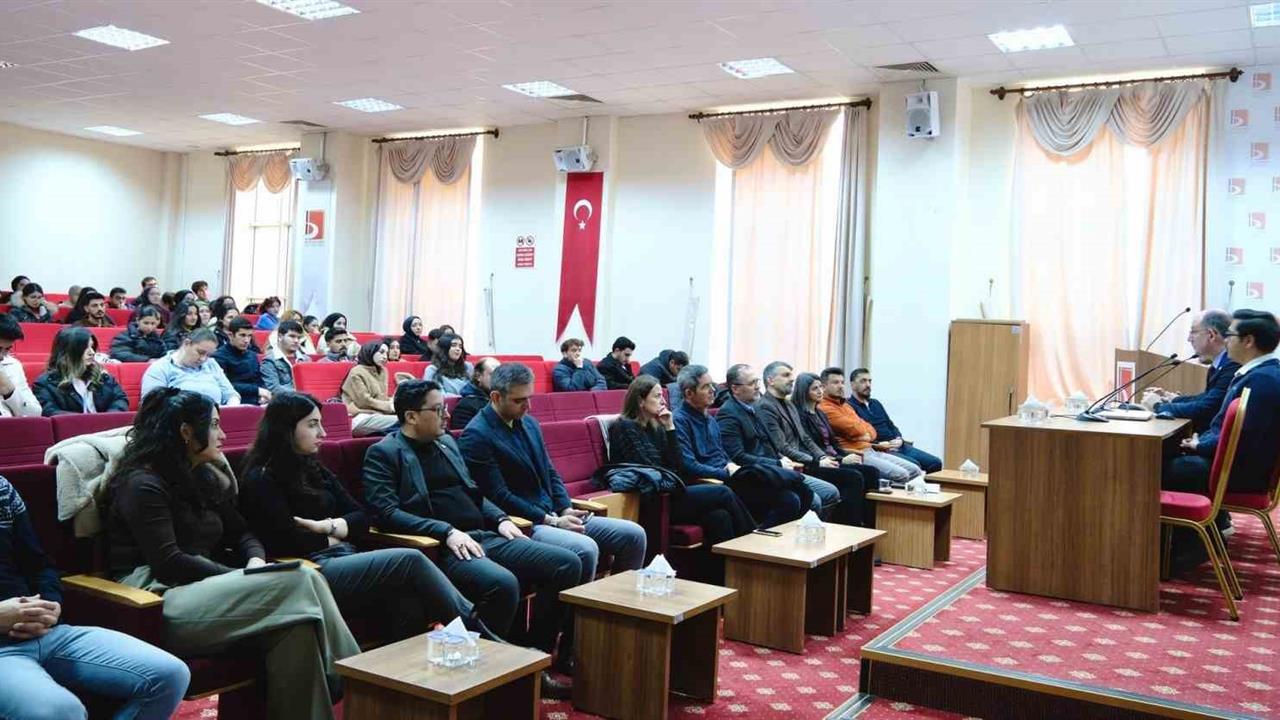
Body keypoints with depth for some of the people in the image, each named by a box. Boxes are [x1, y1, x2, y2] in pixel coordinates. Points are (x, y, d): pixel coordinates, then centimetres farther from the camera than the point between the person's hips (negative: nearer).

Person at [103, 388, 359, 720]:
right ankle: (349, 679, -19)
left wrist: (256, 561, -6)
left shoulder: (205, 478, 18)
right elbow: (168, 563, -16)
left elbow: (241, 533, 18)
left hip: (202, 586, 8)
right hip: (155, 598, -8)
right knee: (300, 582, -27)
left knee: (297, 624, -27)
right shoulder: (143, 484, -7)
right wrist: (242, 578, -17)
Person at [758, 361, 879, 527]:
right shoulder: (764, 407, -9)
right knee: (853, 478, -23)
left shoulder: (789, 405, 22)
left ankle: (870, 525, -5)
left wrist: (823, 457, 3)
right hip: (795, 468, -9)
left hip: (807, 461, 9)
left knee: (870, 472, -3)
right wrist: (817, 463, -18)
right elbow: (782, 448, -16)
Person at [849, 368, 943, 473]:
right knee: (914, 466, -29)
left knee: (935, 463, -5)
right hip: (877, 451, -8)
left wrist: (899, 439, 3)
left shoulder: (875, 403, 25)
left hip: (896, 446, 8)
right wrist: (879, 445, -20)